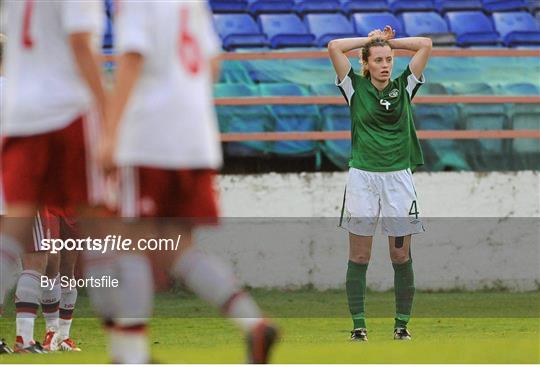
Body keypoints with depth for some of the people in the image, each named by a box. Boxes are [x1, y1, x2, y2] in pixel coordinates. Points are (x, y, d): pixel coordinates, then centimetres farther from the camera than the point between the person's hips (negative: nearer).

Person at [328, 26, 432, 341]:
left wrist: (389, 42, 9)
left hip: (399, 176, 1)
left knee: (401, 256, 2)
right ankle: (359, 325, 3)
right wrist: (370, 40, 7)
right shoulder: (356, 88, 5)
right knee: (359, 257, -1)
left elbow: (425, 45, 4)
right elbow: (334, 47, -3)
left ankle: (402, 324, 9)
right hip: (363, 176, -1)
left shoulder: (404, 87, 8)